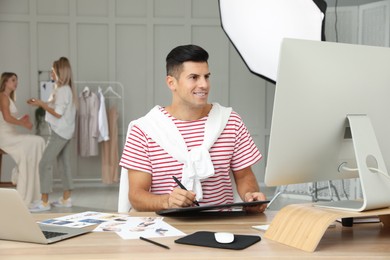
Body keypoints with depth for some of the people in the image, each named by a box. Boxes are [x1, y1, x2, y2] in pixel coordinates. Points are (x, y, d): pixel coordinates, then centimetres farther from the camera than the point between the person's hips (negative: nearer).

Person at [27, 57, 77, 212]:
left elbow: (58, 113, -20)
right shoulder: (66, 89, 13)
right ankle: (66, 199, 15)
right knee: (65, 163, 10)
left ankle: (44, 202, -9)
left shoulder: (62, 90, -16)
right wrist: (40, 103, 8)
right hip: (64, 132, 10)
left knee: (45, 164, -9)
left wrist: (41, 104, -12)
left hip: (59, 132, -10)